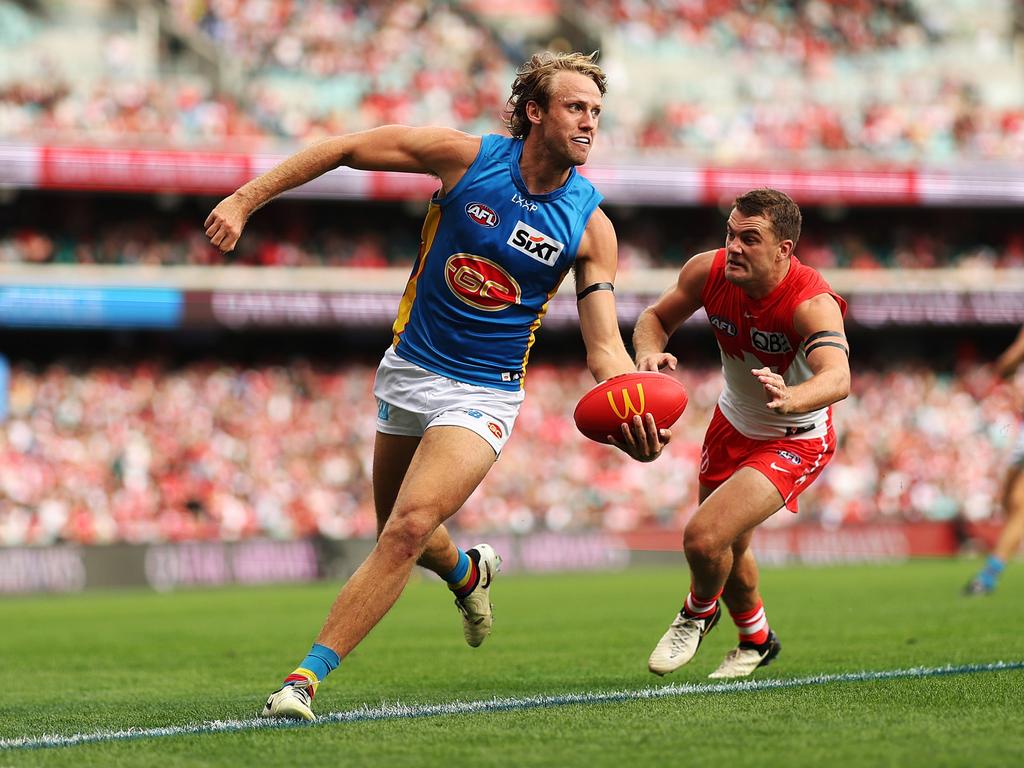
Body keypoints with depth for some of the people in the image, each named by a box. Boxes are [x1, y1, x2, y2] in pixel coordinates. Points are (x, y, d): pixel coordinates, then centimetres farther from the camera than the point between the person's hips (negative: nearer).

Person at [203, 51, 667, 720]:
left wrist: (630, 417, -31)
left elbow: (605, 347, -10)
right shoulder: (466, 157, -11)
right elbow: (345, 149, -3)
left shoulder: (590, 224, -9)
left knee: (408, 531, -21)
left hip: (483, 394, -2)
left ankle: (306, 678, -18)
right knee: (400, 536, 16)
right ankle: (469, 573, 52)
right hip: (409, 370, 2)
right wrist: (245, 201, -7)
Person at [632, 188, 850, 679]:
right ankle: (757, 640, 51)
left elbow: (838, 379, -51)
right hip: (732, 425, 6)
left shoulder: (813, 303, -34)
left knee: (704, 537, -20)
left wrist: (790, 399, -72)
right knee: (729, 548, 21)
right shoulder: (708, 272, -19)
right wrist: (650, 352, -24)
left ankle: (699, 610, 15)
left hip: (795, 441, -6)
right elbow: (656, 317, -1)